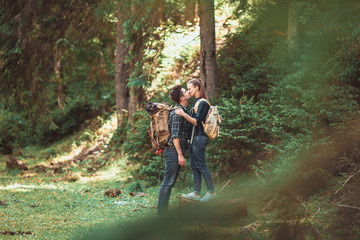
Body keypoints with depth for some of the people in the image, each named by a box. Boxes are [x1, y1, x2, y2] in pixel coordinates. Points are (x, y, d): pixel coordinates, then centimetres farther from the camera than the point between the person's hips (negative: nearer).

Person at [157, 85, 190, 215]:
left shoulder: (183, 110, 17)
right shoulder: (177, 112, -14)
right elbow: (175, 135, -19)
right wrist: (180, 154, -21)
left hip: (176, 151, 10)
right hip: (173, 151, -10)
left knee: (170, 182, 10)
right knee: (168, 181, -9)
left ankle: (163, 210, 14)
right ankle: (161, 212, -7)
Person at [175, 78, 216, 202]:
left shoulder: (203, 103, -12)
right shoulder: (196, 102, 17)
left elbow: (197, 122, -19)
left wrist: (183, 114, -26)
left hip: (199, 138, -10)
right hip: (193, 137, 10)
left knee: (201, 165, -7)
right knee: (194, 166, 9)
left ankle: (211, 191, 0)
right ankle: (196, 193, 11)